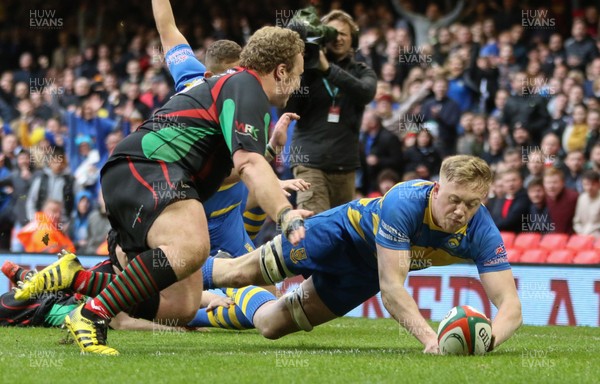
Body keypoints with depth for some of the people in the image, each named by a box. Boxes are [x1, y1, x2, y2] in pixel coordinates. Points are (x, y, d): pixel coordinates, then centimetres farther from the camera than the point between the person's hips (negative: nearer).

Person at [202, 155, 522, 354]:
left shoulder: (481, 232, -32)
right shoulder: (404, 203, -42)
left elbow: (510, 303, -37)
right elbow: (391, 288, -43)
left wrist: (487, 339, -59)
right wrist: (430, 338, -57)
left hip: (364, 274, 4)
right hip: (346, 232, -4)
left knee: (270, 325, 14)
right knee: (240, 274, 5)